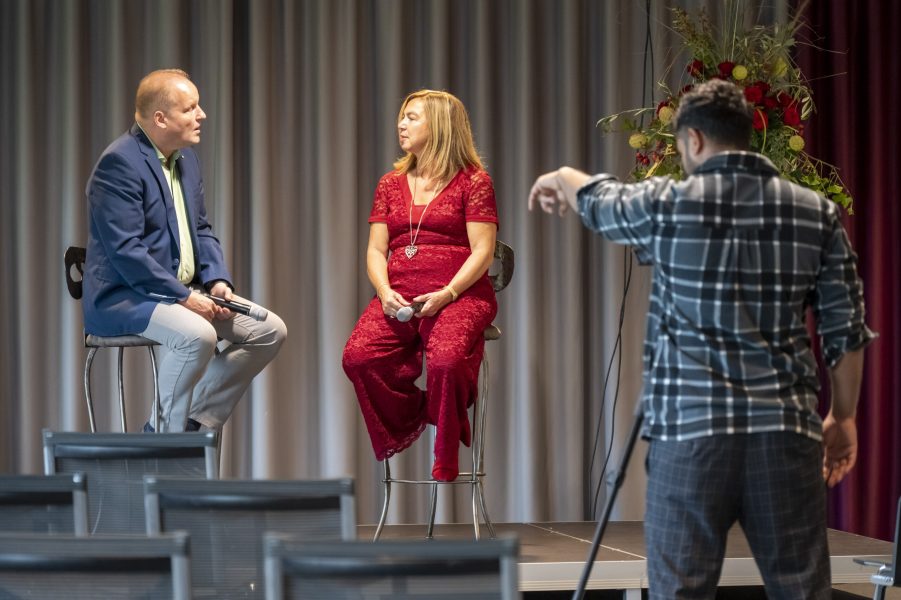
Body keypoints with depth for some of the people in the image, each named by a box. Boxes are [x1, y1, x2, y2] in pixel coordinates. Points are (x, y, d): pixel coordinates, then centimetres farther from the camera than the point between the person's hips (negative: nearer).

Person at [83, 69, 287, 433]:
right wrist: (185, 297, -23)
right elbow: (125, 250, -23)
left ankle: (194, 420, 3)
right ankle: (169, 435, -16)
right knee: (197, 335, -35)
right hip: (124, 296, -9)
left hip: (184, 291, 9)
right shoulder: (119, 163, -16)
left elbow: (201, 231, 18)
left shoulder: (186, 158, 13)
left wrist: (218, 281, -1)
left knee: (270, 331, -1)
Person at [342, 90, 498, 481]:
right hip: (399, 297, 4)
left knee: (446, 359, -35)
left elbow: (482, 252, -3)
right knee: (357, 356, -26)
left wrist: (445, 295, -18)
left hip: (459, 294, -4)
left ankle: (445, 466, -12)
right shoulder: (390, 184, 19)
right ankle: (408, 420, 0)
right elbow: (376, 251, 14)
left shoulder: (473, 181, 4)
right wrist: (385, 292, -7)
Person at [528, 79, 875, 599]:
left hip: (691, 427, -2)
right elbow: (847, 329, 6)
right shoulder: (816, 213, 4)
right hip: (785, 428, 2)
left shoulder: (667, 205, -2)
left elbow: (598, 202, 21)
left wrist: (561, 179, 43)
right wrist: (843, 416, 19)